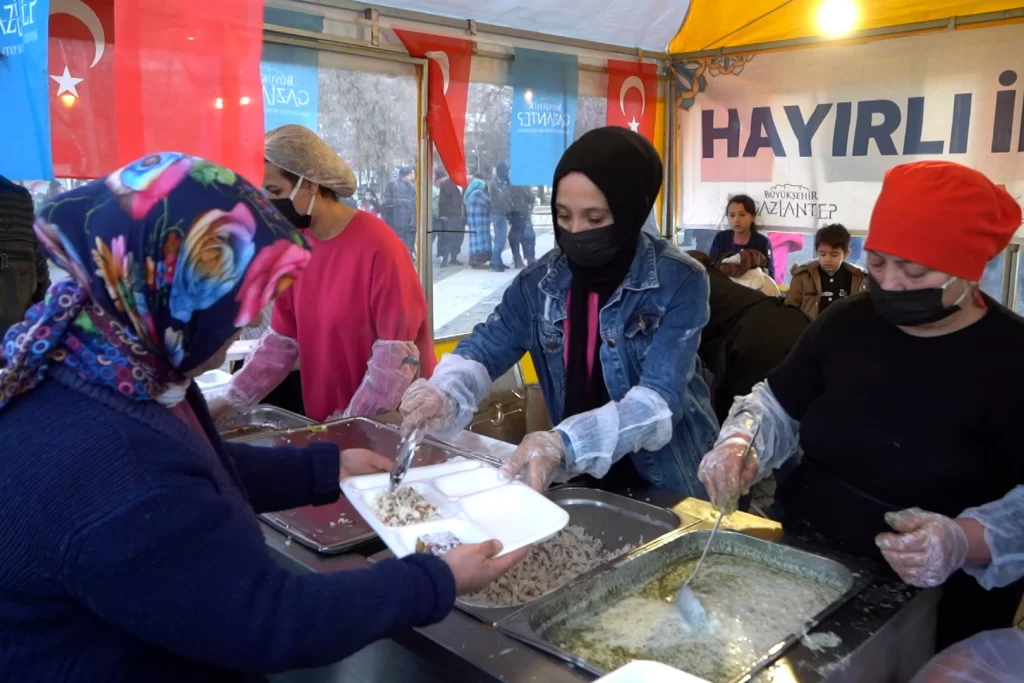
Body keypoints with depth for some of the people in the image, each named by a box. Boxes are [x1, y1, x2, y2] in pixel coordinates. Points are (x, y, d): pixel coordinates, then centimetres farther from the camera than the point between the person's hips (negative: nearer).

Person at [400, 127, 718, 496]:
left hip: (667, 487, -3)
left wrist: (566, 443, -36)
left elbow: (659, 400, -21)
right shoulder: (541, 280, 0)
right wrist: (445, 394, -19)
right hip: (581, 482, 3)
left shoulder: (680, 281, -12)